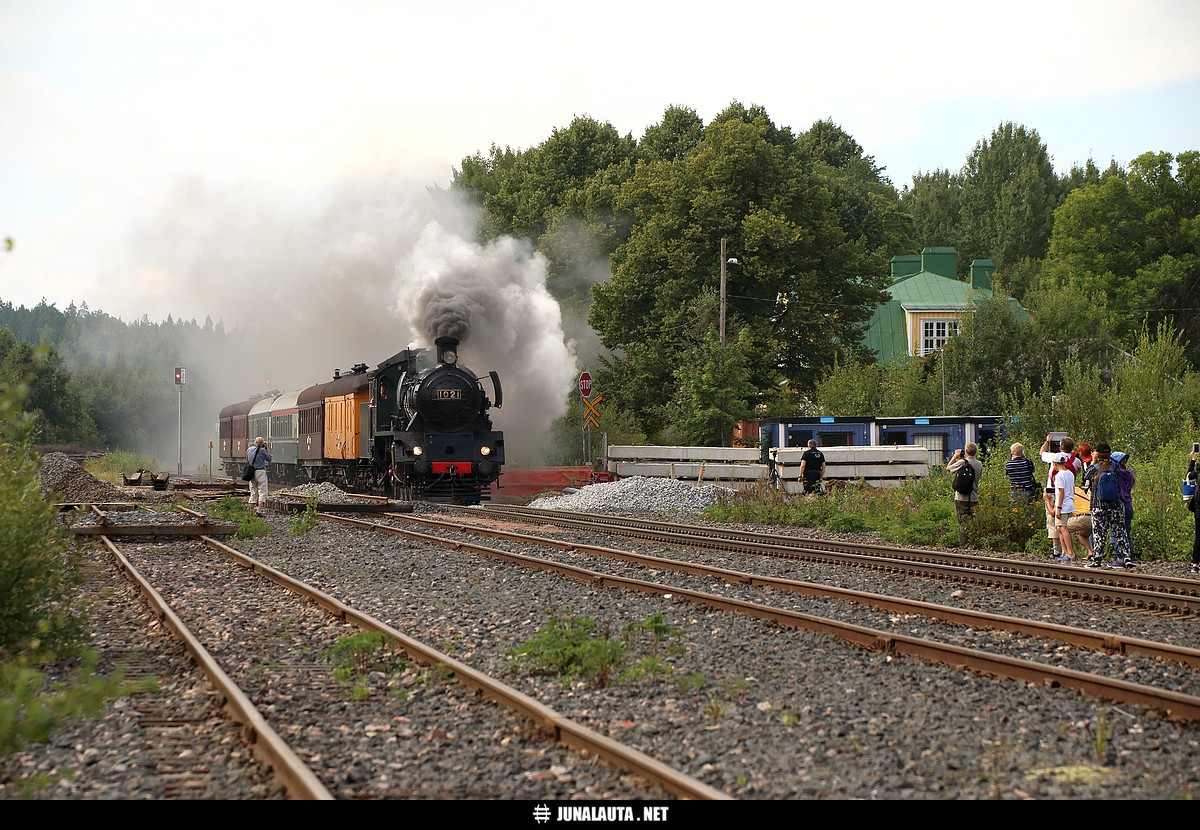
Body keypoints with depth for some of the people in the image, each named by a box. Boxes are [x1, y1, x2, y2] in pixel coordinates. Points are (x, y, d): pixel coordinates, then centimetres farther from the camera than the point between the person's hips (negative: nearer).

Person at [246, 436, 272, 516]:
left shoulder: (249, 450, 8)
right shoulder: (262, 450, -9)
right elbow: (269, 459, 3)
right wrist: (266, 450, 5)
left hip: (251, 473, 6)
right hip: (260, 472, -6)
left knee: (253, 493, 11)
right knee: (262, 492, -4)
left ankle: (253, 510, 10)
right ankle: (259, 510, -15)